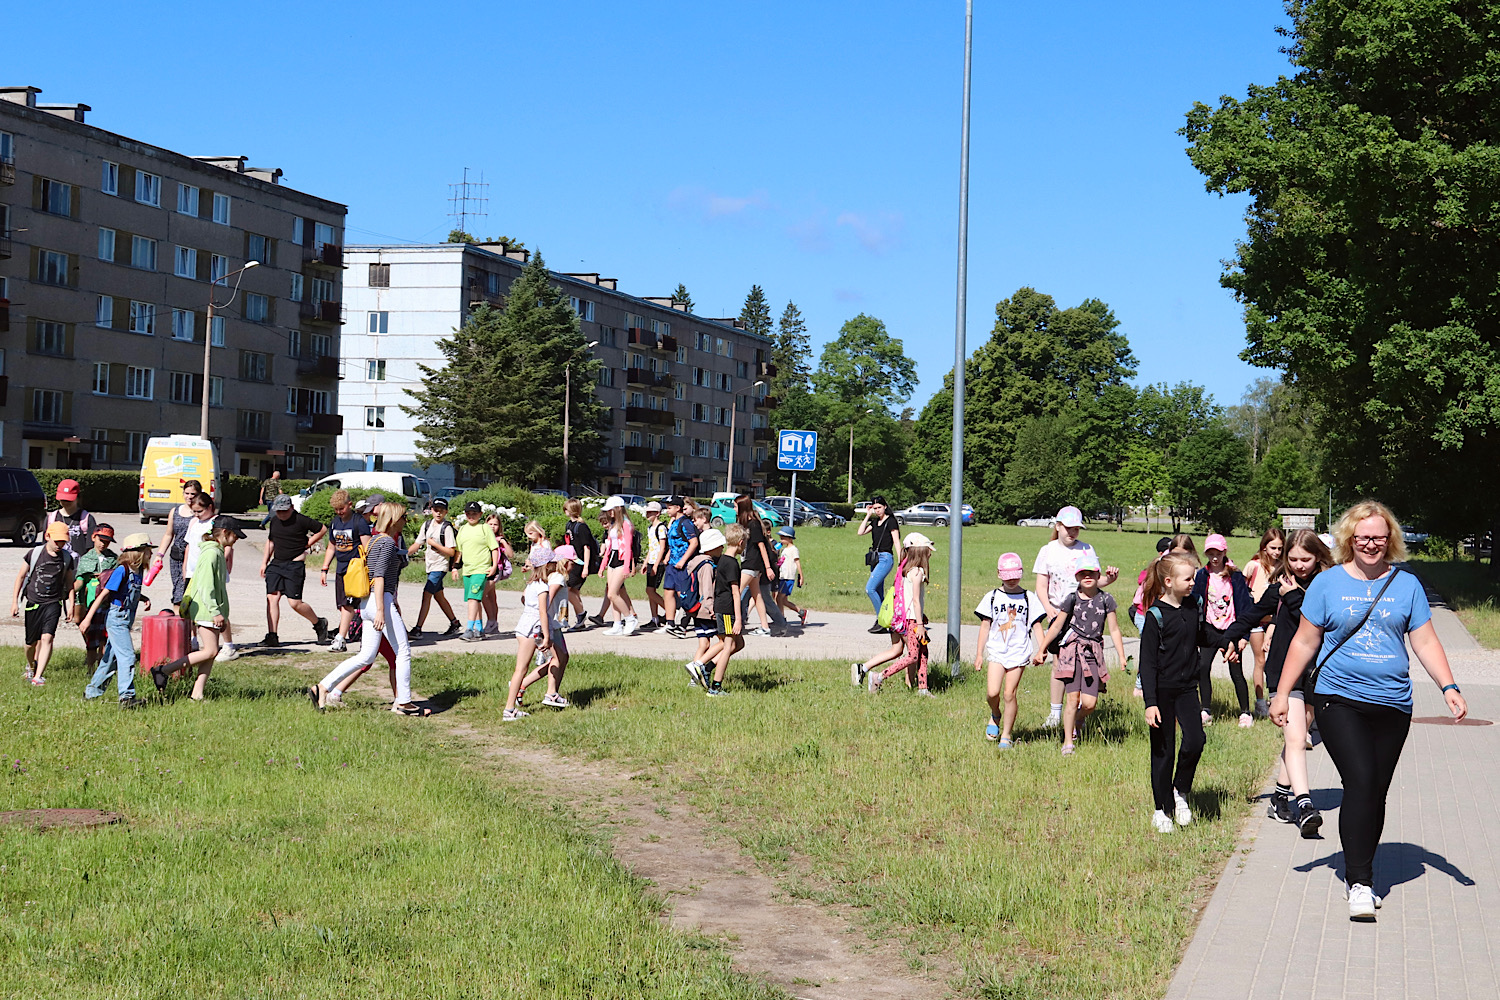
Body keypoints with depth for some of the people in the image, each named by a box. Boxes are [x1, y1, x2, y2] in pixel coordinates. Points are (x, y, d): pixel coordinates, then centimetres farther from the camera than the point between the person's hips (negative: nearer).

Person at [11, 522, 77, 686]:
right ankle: (30, 666, 39)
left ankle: (38, 676, -18)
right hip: (33, 603, 0)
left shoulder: (67, 558, 1)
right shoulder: (34, 554, -3)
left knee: (47, 638, -17)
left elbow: (69, 583, 13)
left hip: (53, 603, 0)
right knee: (31, 642, 8)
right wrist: (15, 601, 4)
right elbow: (21, 576, 5)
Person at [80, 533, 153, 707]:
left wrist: (144, 598, 4)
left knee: (111, 657, 14)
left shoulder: (138, 571, 8)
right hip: (116, 618, -9)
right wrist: (88, 618, -17)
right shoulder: (121, 570, -16)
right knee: (127, 656, -13)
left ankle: (91, 692, 25)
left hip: (126, 619, 9)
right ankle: (126, 697, -14)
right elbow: (103, 594, -16)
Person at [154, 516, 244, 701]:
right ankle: (163, 670, -7)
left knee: (210, 652, 6)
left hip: (211, 610, 10)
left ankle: (197, 694, 4)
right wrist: (215, 612, -22)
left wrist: (221, 615, 23)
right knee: (210, 651, -11)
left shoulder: (218, 552, 17)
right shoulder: (211, 553, -15)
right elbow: (205, 586, -20)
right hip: (206, 610, -10)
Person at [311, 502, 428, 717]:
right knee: (403, 650, 2)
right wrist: (381, 611, -23)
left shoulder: (374, 540, 17)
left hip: (367, 603, 9)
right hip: (381, 601, -9)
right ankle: (403, 703, 8)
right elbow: (379, 577, -19)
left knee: (366, 656, 9)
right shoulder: (388, 542, -11)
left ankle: (322, 687, 3)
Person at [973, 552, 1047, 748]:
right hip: (996, 651, 1)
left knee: (1009, 694, -3)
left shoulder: (1029, 598, 5)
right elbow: (985, 626, 10)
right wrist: (979, 654, 9)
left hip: (1019, 652, -1)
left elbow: (1036, 625, 6)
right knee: (992, 692, -12)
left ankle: (1006, 735, 10)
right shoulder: (992, 597, 6)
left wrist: (1042, 648, -5)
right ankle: (995, 716, 21)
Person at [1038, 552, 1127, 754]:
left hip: (1094, 652, 1)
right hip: (1072, 649, -1)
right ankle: (1067, 742, 2)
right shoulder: (1072, 599, 4)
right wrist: (1041, 650, 10)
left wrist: (1121, 657, 2)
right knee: (1073, 697, -8)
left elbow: (1114, 630, 8)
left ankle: (1078, 723, 28)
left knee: (1089, 703, -7)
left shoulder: (1106, 600, 5)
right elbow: (1057, 626, 10)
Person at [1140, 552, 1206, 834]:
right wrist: (1150, 702, -17)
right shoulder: (1156, 615, -12)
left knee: (1195, 740, -13)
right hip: (1162, 691, -4)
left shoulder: (1192, 607, 5)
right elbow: (1147, 661, -12)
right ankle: (1163, 809, 15)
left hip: (1187, 688, 5)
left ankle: (1180, 791, 10)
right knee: (1163, 750, 2)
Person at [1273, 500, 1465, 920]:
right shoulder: (1328, 583, 3)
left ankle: (1362, 872, 21)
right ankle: (1359, 883, -13)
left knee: (1376, 792, 7)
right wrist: (1283, 693, 5)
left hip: (1391, 704, 3)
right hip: (1339, 700, -3)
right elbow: (1305, 642, 7)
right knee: (1360, 782, -16)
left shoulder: (1406, 585, 8)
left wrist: (1449, 688, -4)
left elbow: (1425, 642, 8)